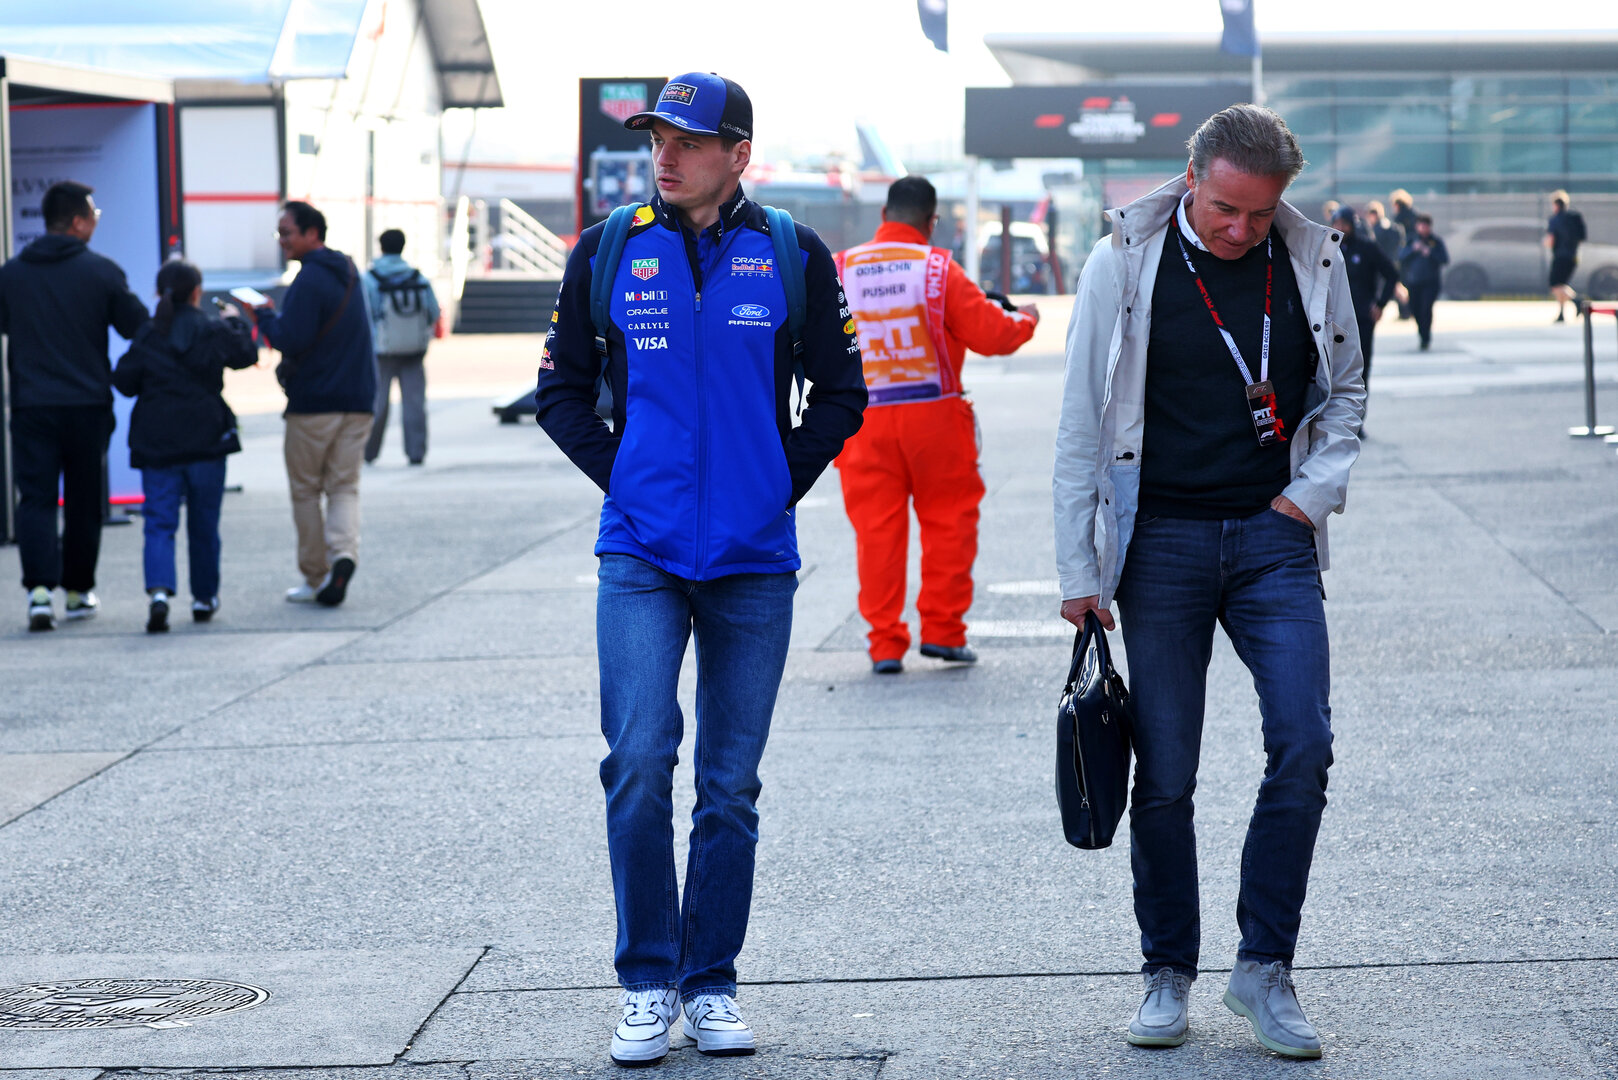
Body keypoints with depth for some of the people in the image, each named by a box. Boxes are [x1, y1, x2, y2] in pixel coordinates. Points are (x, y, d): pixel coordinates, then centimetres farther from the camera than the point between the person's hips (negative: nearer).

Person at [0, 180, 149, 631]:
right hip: (87, 406, -1)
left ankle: (40, 589, -18)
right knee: (84, 501, 13)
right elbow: (138, 327, -3)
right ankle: (78, 590, 21)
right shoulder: (102, 271, -6)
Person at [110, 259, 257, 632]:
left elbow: (124, 383, 1)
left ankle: (159, 590, -24)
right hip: (206, 442, 0)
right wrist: (237, 321, 31)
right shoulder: (214, 331, -2)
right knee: (203, 524, 13)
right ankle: (204, 598, 21)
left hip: (156, 446, 0)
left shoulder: (146, 336, -1)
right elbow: (246, 355, 15)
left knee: (160, 524, -1)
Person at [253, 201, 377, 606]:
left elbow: (292, 341, -20)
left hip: (312, 404, -7)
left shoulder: (309, 281, -15)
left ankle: (315, 578, 9)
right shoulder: (348, 273, 14)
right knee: (344, 488, 7)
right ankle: (344, 554, -18)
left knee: (305, 491, 6)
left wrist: (265, 316, -4)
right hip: (357, 401, 7)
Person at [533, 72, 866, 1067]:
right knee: (639, 767, -11)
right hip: (640, 557, 0)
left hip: (754, 560, 1)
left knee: (732, 786, 7)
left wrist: (779, 481, 3)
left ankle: (712, 983, 18)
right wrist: (621, 475, 3)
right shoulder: (609, 252, 3)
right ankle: (648, 984, 2)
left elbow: (840, 394, 10)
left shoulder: (794, 256, 1)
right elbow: (562, 390, 12)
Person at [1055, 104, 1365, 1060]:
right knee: (1165, 775, 1)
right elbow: (1082, 426, -1)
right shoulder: (1125, 264, -6)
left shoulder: (1315, 261, 1)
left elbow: (1346, 393, 17)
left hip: (1274, 535, 2)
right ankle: (1169, 972, 16)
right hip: (1161, 540, -2)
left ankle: (1265, 967, 3)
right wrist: (1079, 572, -3)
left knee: (1304, 748, -10)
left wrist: (1314, 489, 1)